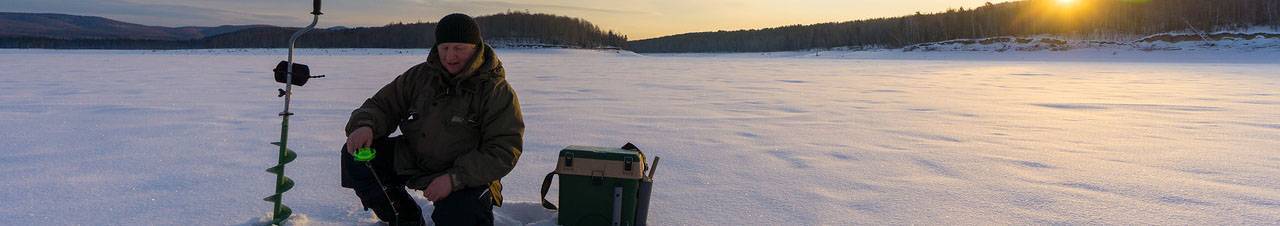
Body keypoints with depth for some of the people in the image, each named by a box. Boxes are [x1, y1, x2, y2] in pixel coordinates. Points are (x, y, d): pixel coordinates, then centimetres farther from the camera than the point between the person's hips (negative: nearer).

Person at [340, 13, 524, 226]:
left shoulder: (498, 92, -14)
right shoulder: (420, 75, 2)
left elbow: (504, 152, -19)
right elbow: (382, 105, 8)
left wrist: (455, 178, -30)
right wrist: (365, 126, -18)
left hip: (467, 179, -5)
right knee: (355, 156, -8)